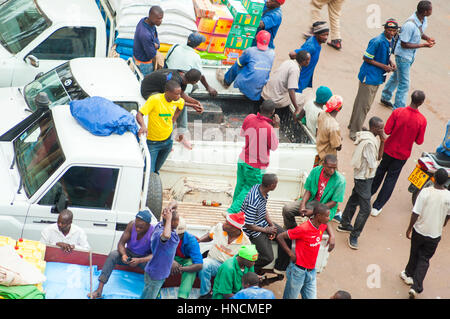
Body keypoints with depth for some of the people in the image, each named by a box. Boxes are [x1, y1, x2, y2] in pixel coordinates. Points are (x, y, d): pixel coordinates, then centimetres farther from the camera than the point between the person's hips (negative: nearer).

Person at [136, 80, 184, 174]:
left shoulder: (179, 101, -9)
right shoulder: (154, 99, -25)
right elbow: (139, 114, -27)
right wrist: (143, 126, -46)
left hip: (167, 140, 5)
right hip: (152, 142, -5)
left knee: (156, 168, 21)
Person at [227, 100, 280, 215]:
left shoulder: (249, 118, -9)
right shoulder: (269, 129, -26)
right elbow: (274, 147, -8)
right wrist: (276, 127, -5)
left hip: (242, 161, 6)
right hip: (256, 167, -6)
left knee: (240, 187, 21)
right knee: (250, 190, 10)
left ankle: (236, 210, 37)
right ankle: (232, 211, 3)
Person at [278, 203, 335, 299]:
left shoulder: (322, 226, -1)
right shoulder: (303, 229, -22)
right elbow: (280, 237, -15)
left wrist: (332, 236, 9)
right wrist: (290, 253, -14)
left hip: (311, 270, 6)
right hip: (298, 270, -6)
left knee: (311, 297, 7)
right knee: (290, 297, 6)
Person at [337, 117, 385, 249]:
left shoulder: (372, 137, 3)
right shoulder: (369, 142, -28)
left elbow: (379, 156, 4)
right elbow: (373, 165, -26)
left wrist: (382, 141, -7)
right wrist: (375, 163, -7)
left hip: (360, 175, 10)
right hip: (364, 178, -10)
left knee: (354, 200, 24)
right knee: (365, 209, -5)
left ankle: (344, 224, 41)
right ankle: (354, 236, 5)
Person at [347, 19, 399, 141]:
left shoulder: (391, 41, 3)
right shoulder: (377, 41, -23)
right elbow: (366, 58, -19)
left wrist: (390, 62, -2)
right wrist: (383, 66, -19)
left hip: (378, 77, 9)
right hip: (369, 76, -9)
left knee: (363, 102, 20)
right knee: (364, 104, -4)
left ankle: (353, 124, 34)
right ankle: (355, 131, 6)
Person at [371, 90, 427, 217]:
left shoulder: (398, 112, -19)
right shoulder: (422, 120, -19)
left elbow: (387, 130, -15)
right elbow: (419, 141, -11)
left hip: (389, 149, 1)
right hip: (402, 154, -1)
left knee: (380, 171, 25)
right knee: (391, 178, 12)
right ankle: (377, 207, 17)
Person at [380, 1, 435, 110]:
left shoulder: (424, 19, -6)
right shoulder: (410, 25, -33)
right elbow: (404, 44, -26)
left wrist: (427, 38, -7)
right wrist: (423, 45, -26)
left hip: (411, 55, 9)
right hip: (403, 55, -9)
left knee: (397, 76, 26)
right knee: (404, 84, -3)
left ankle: (385, 98, 45)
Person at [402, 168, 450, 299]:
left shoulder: (425, 192, -20)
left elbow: (415, 213, -16)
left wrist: (409, 228, -2)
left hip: (419, 231, -1)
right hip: (435, 234, 1)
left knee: (414, 254, 22)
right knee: (424, 260, 12)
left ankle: (409, 274, 45)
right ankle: (416, 287, 2)